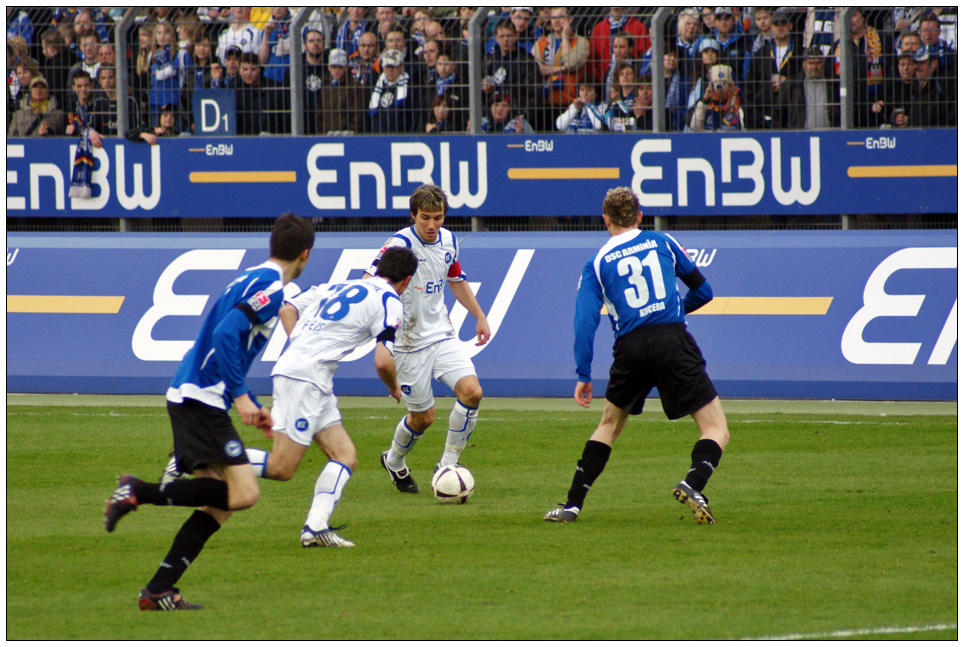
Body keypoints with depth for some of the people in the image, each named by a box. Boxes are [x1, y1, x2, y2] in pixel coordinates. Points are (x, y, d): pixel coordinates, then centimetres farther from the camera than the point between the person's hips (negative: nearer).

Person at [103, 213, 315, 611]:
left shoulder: (253, 281, 21)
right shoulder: (269, 287, -9)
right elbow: (226, 334, -23)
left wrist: (253, 408, 35)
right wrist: (241, 396, -22)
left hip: (189, 396, 10)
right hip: (201, 399, -10)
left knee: (218, 505, 7)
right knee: (243, 493, -17)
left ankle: (158, 592, 2)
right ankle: (141, 492, -15)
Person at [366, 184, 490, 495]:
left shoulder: (448, 241, 5)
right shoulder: (401, 243, -17)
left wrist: (479, 316, 24)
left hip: (442, 335, 5)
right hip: (409, 342, -5)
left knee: (472, 391, -15)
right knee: (423, 417, 2)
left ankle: (448, 464, 0)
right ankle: (394, 462, 33)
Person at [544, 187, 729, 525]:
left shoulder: (597, 264, 12)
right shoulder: (662, 243, 14)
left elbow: (585, 320, 2)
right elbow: (702, 291, 19)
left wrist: (583, 375, 4)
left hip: (630, 348, 2)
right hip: (673, 340, -2)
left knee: (609, 426, 23)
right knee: (716, 429, 1)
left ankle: (573, 504, 19)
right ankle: (693, 484, -27)